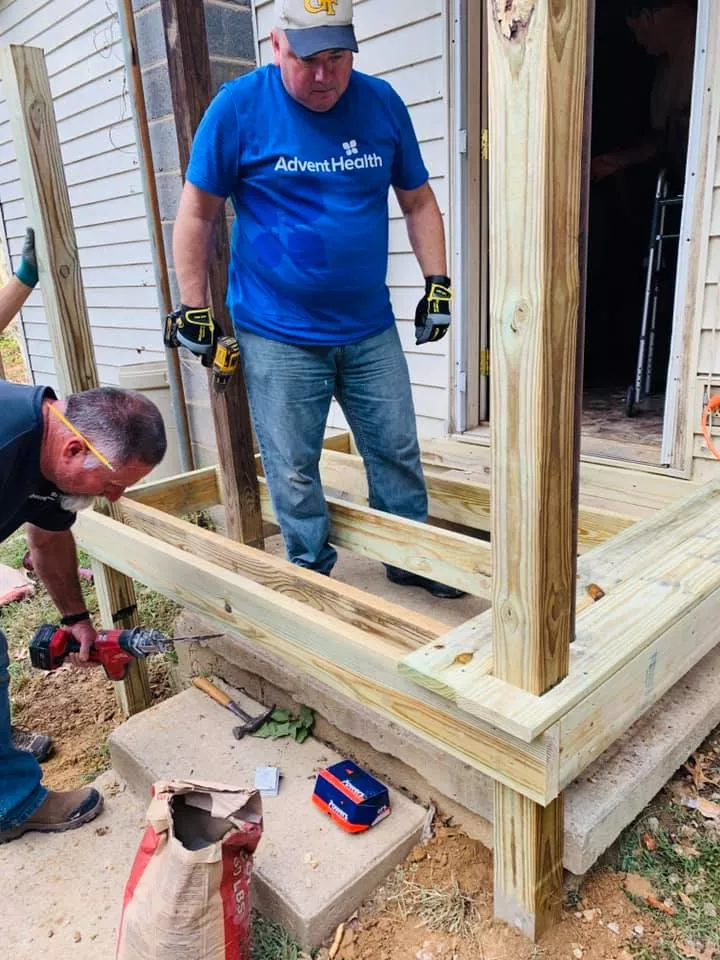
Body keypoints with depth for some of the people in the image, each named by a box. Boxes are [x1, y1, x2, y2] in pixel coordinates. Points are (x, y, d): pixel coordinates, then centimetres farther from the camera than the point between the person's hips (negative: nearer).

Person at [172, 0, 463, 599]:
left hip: (370, 327, 4)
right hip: (278, 334, -3)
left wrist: (438, 284, 5)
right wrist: (194, 310, -2)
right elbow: (198, 213, 0)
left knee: (398, 451, 11)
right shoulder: (238, 107, -4)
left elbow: (418, 202, 13)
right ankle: (315, 576, 26)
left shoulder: (381, 103, 5)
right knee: (294, 471, 4)